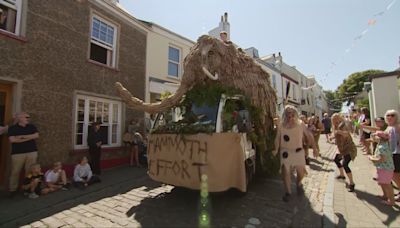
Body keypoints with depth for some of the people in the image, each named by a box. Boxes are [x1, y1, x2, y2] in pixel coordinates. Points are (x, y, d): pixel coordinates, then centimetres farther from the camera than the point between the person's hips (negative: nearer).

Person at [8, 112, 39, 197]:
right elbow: (12, 139, -9)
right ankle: (13, 190, 16)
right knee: (15, 172, 3)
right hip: (17, 153, -1)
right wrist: (29, 138, -8)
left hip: (32, 152, 2)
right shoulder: (12, 128, 3)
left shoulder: (32, 127, 11)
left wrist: (22, 136, -8)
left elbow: (36, 135, -3)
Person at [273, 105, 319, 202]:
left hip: (298, 151, 1)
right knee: (286, 172, -3)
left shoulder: (300, 124, -5)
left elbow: (309, 136, 2)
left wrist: (314, 148, 0)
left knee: (301, 172, 8)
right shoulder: (281, 126, -7)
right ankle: (288, 192, 16)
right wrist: (276, 149, -14)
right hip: (285, 152, -1)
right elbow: (277, 138, -3)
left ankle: (298, 184, 42)